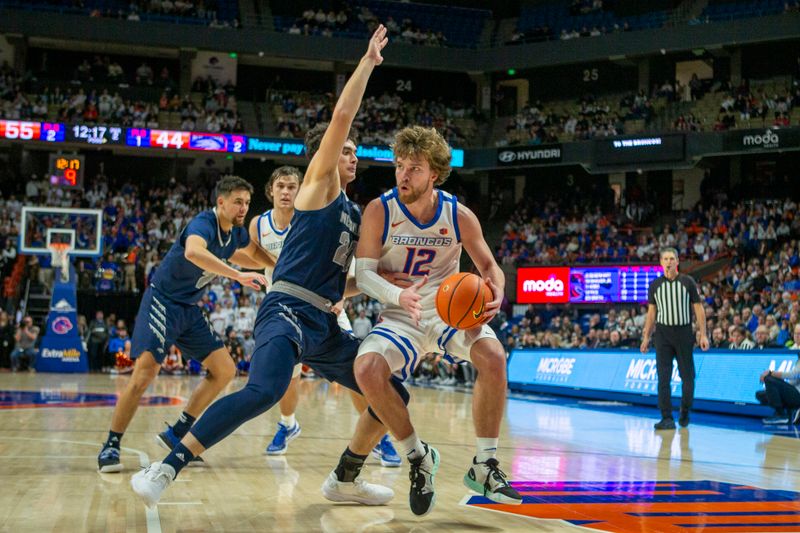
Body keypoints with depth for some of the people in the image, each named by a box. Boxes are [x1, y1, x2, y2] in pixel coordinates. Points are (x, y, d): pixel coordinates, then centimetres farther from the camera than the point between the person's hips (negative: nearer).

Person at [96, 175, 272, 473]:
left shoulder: (236, 233, 3)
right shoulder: (204, 223, -22)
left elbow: (245, 254, 29)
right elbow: (193, 252, -47)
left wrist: (272, 264, 13)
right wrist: (238, 275, -49)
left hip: (189, 309, 9)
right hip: (162, 301, -9)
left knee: (225, 370, 4)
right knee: (145, 374, -20)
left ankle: (177, 434, 12)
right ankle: (110, 446, -7)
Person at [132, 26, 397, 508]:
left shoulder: (353, 212, 24)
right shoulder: (319, 185, 3)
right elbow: (342, 116, -9)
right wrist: (369, 61, -4)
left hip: (324, 324, 9)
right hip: (288, 311, -9)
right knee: (262, 393, -33)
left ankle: (345, 479, 23)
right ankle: (167, 468, -27)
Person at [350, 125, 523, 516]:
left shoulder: (459, 216, -9)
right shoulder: (379, 211, -13)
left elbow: (490, 267, 1)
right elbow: (364, 273, -14)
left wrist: (495, 293, -25)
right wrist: (400, 296, -35)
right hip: (400, 318, 0)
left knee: (493, 356, -28)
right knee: (367, 370, -29)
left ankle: (484, 466, -11)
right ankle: (418, 458, -6)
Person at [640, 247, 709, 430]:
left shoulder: (688, 282, 1)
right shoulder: (655, 285, 7)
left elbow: (698, 308, 1)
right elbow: (651, 312, 12)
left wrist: (703, 335, -6)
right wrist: (646, 337, 7)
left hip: (684, 333, -1)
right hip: (663, 333, 1)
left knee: (688, 377, 4)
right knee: (663, 378, -6)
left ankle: (684, 414, 24)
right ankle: (667, 418, -5)